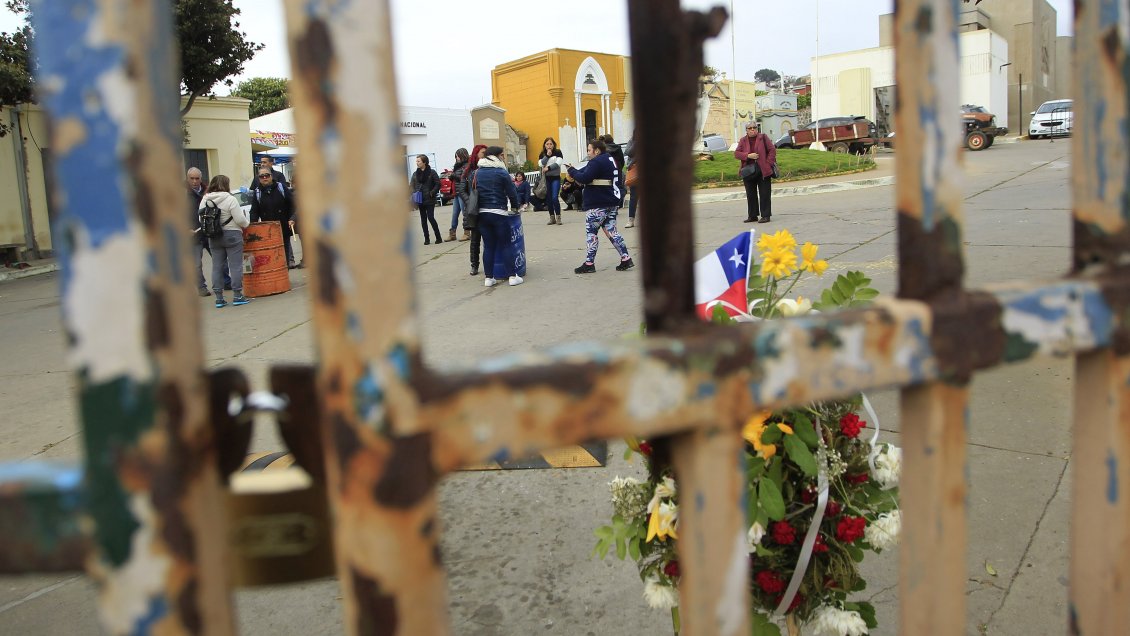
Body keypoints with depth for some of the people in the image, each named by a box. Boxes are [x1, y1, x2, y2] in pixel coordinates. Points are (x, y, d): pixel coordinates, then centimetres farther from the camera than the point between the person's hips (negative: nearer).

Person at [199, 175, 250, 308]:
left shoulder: (204, 200, 4)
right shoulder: (230, 199, -12)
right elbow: (240, 219, -14)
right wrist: (246, 224, 6)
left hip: (213, 238, 5)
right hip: (232, 235, -5)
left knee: (217, 267, 8)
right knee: (236, 266, 0)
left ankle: (219, 298, 10)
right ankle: (237, 295, 1)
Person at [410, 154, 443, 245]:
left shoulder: (431, 172, -4)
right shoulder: (415, 174, 9)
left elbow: (438, 184, -4)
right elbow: (412, 186, 10)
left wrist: (432, 193, -13)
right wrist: (414, 194, -7)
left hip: (429, 200, -5)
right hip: (420, 200, 5)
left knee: (431, 218, -10)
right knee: (423, 219, 6)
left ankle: (438, 238, 1)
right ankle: (426, 239, 12)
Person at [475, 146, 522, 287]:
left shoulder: (478, 172, 9)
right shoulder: (501, 172, -6)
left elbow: (476, 190, 14)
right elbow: (512, 192, -3)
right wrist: (514, 206, 13)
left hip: (482, 213, 5)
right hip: (498, 213, -5)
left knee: (488, 246, 9)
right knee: (505, 245, 2)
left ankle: (489, 278, 9)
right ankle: (512, 276, 3)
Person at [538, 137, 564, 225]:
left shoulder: (558, 152, 1)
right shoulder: (542, 154, 9)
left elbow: (558, 163, -12)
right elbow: (541, 164, -7)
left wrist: (548, 168, -17)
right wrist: (547, 156, -13)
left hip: (555, 178, -4)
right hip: (546, 179, 4)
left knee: (554, 198, -15)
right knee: (548, 199, 6)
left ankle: (558, 217, -9)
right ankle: (552, 218, 14)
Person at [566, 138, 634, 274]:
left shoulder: (596, 162, -14)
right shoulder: (610, 160, 17)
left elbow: (584, 178, -21)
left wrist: (572, 171, -6)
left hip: (597, 205, -9)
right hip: (611, 203, 9)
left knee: (591, 232, -2)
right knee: (611, 231, 11)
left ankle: (589, 264, 1)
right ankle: (626, 259, 5)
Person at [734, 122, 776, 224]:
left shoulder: (763, 138, 3)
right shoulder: (743, 141, 9)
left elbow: (772, 150, -1)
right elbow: (736, 154, 1)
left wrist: (769, 163, -10)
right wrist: (748, 156, -14)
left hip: (763, 171, -3)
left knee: (764, 194, -4)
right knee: (750, 195, 9)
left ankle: (765, 215, -1)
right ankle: (752, 215, 18)